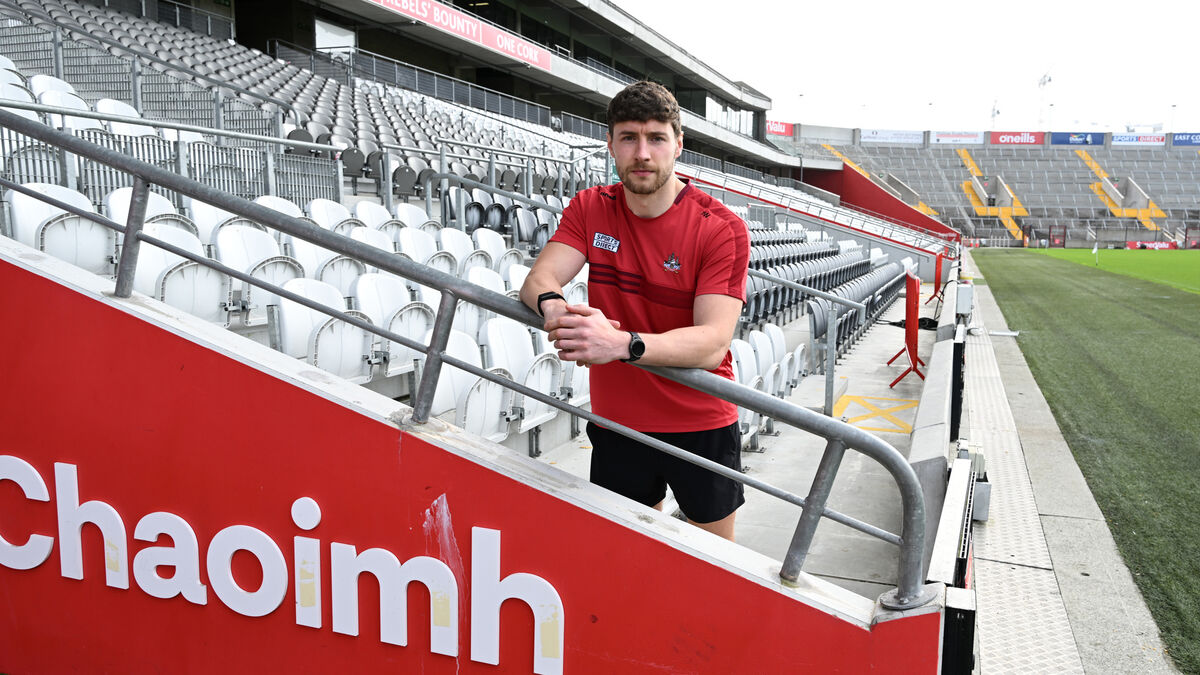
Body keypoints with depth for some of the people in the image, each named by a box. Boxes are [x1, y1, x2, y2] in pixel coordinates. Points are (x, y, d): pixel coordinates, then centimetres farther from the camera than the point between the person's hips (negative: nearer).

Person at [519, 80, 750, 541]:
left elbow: (713, 343, -25)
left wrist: (623, 343, -42)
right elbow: (540, 276, -12)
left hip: (702, 425, -2)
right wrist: (554, 307, -37)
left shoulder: (721, 229, -15)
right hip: (617, 421, 3)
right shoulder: (590, 208, -1)